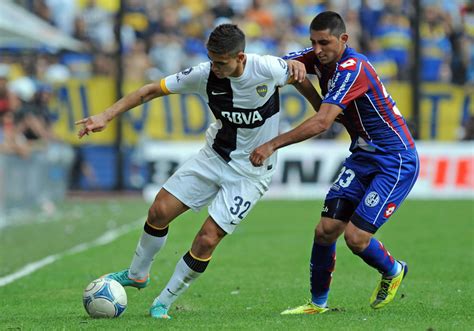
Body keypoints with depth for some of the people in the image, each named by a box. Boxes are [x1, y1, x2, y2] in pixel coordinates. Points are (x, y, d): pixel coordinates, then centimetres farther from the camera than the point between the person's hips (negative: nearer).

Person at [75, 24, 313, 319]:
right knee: (160, 210, -1)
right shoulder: (205, 75, -16)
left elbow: (298, 75, 1)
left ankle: (164, 303, 9)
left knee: (207, 240, -10)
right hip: (214, 156, 4)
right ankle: (137, 274, 27)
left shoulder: (268, 69, -24)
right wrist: (106, 116, -15)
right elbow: (152, 90, -10)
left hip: (251, 172, -4)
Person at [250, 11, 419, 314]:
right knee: (326, 230, -2)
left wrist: (272, 146, -38)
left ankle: (393, 272, 18)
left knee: (356, 237, -13)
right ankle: (318, 303, 14)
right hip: (362, 156, 8)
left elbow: (322, 122, -36)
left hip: (396, 161, -8)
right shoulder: (319, 59, -1)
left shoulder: (353, 69, -27)